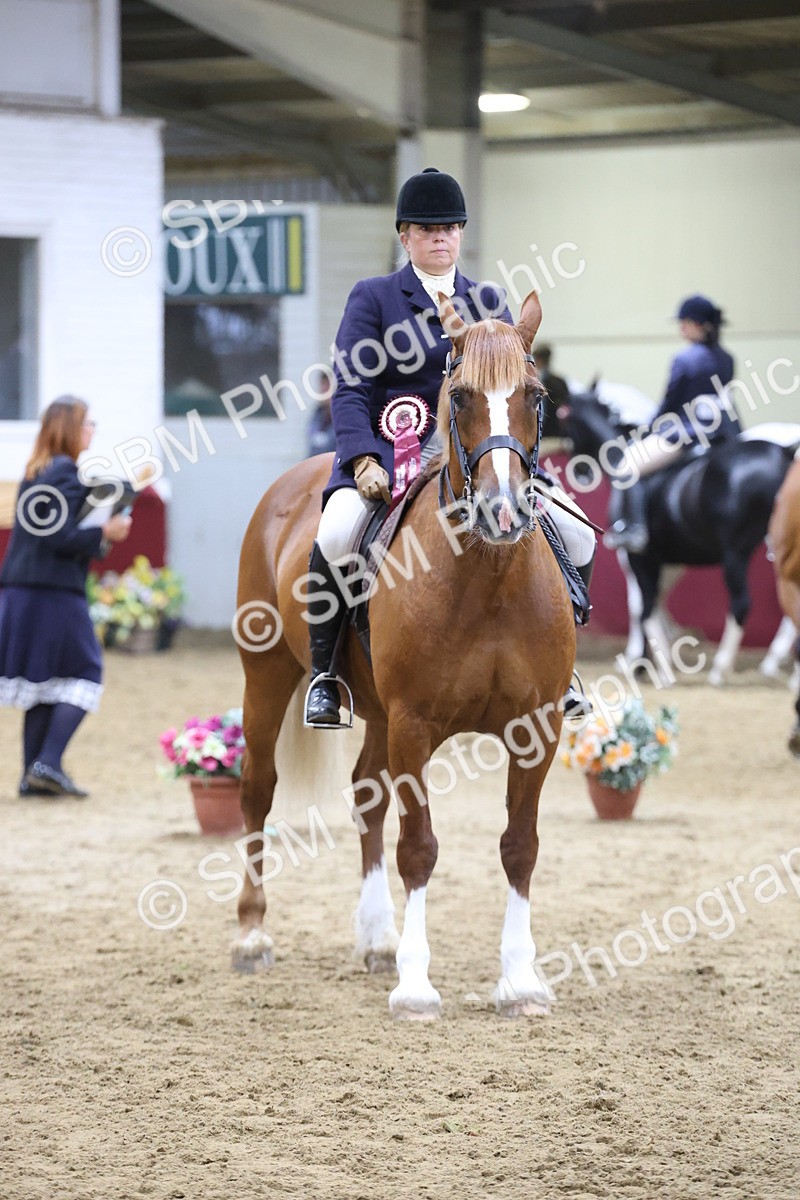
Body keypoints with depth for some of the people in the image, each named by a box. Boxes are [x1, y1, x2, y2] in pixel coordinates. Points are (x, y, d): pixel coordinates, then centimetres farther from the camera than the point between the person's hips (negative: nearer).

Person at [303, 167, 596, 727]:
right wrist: (364, 462, -20)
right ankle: (324, 671, -15)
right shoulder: (373, 297, 5)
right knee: (334, 538, -33)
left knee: (577, 539, -8)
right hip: (389, 454, -4)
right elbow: (351, 391, -4)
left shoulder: (488, 302, 16)